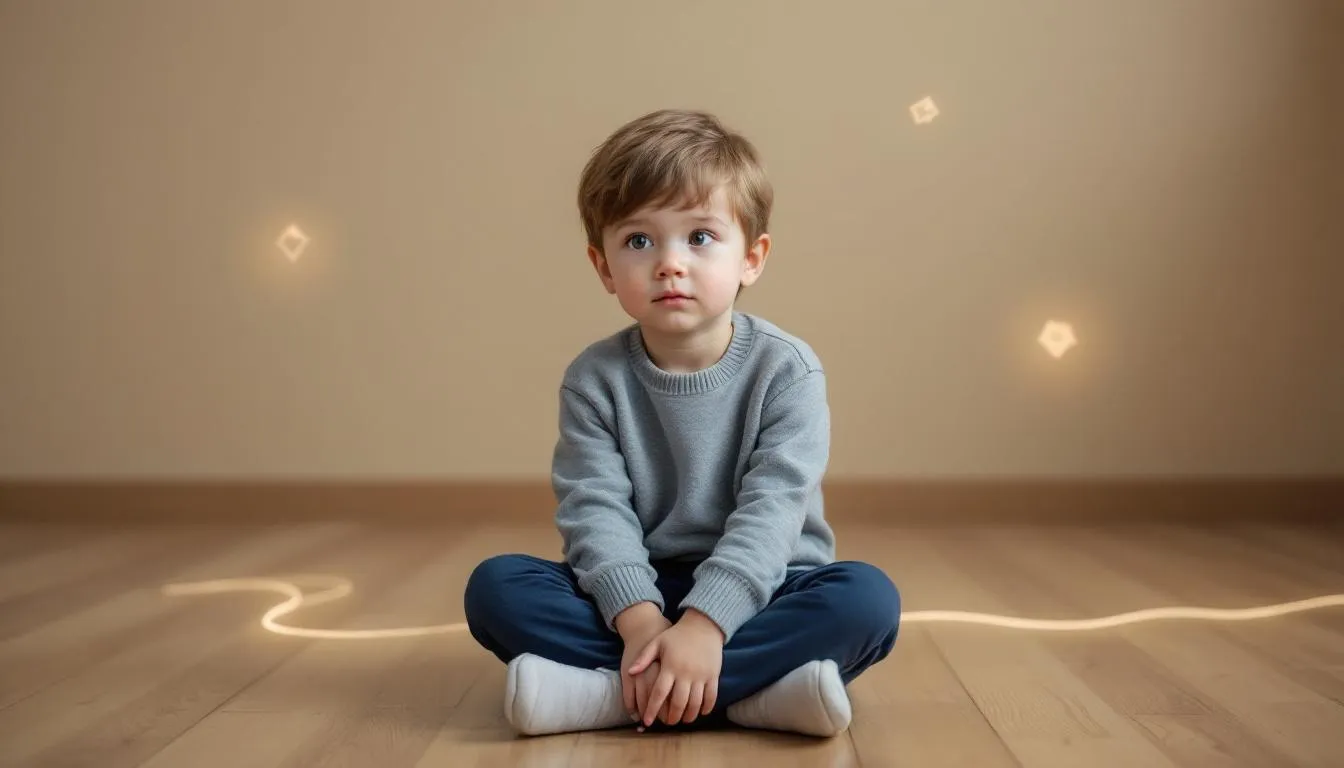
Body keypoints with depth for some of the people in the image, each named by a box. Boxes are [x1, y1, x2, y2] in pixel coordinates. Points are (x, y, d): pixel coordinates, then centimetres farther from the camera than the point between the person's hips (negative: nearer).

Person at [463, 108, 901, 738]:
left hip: (753, 591, -1)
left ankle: (609, 694, -31)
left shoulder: (786, 370, -9)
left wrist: (705, 622, -32)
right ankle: (753, 692, -31)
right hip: (637, 591, 2)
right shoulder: (595, 379, -3)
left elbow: (772, 509, -19)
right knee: (494, 586, -21)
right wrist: (638, 618, -30)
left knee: (867, 598, -29)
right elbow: (595, 508, -13)